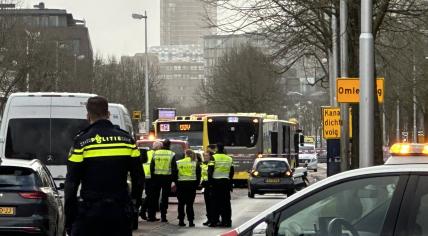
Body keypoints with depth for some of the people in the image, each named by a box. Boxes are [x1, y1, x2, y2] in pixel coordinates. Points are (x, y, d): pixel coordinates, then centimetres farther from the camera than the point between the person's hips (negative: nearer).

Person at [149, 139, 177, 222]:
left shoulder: (156, 153, 3)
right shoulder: (171, 154, -5)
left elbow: (151, 167, 5)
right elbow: (174, 168, -6)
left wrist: (152, 177, 10)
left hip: (156, 177, 2)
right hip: (167, 177, -2)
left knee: (155, 197, 11)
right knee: (165, 197, 1)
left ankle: (151, 215, 12)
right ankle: (163, 216, -1)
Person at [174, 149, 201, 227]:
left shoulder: (178, 163, 3)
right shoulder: (196, 163, 3)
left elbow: (175, 175, 3)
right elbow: (198, 176, 3)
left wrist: (176, 183, 10)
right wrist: (196, 185, 10)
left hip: (181, 184, 0)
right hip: (192, 185, 0)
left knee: (181, 203, 8)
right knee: (190, 204, 0)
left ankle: (181, 220, 7)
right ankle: (191, 221, -4)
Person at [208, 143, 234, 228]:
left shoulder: (214, 157, -5)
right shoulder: (229, 158, 10)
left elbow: (210, 170, -10)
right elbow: (232, 172, 13)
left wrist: (209, 181, -1)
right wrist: (230, 183, 20)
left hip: (216, 182, -4)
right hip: (226, 182, 4)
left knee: (216, 202, -2)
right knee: (226, 202, 6)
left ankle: (214, 221, -3)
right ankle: (226, 221, 6)